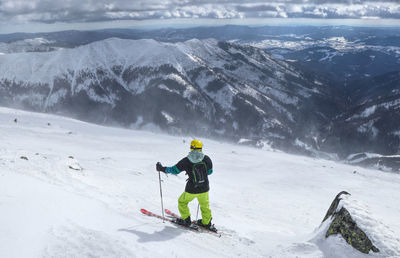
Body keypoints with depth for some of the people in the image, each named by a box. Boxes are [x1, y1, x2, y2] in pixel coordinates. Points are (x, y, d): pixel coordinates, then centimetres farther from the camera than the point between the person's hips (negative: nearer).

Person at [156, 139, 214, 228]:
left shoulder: (186, 161, -13)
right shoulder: (206, 159, -6)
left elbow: (175, 170, -7)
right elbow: (210, 171, 9)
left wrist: (162, 168, 6)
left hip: (192, 189, -3)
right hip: (204, 188, 3)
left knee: (182, 202, 22)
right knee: (204, 205, 26)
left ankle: (186, 220, 26)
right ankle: (206, 222, 34)